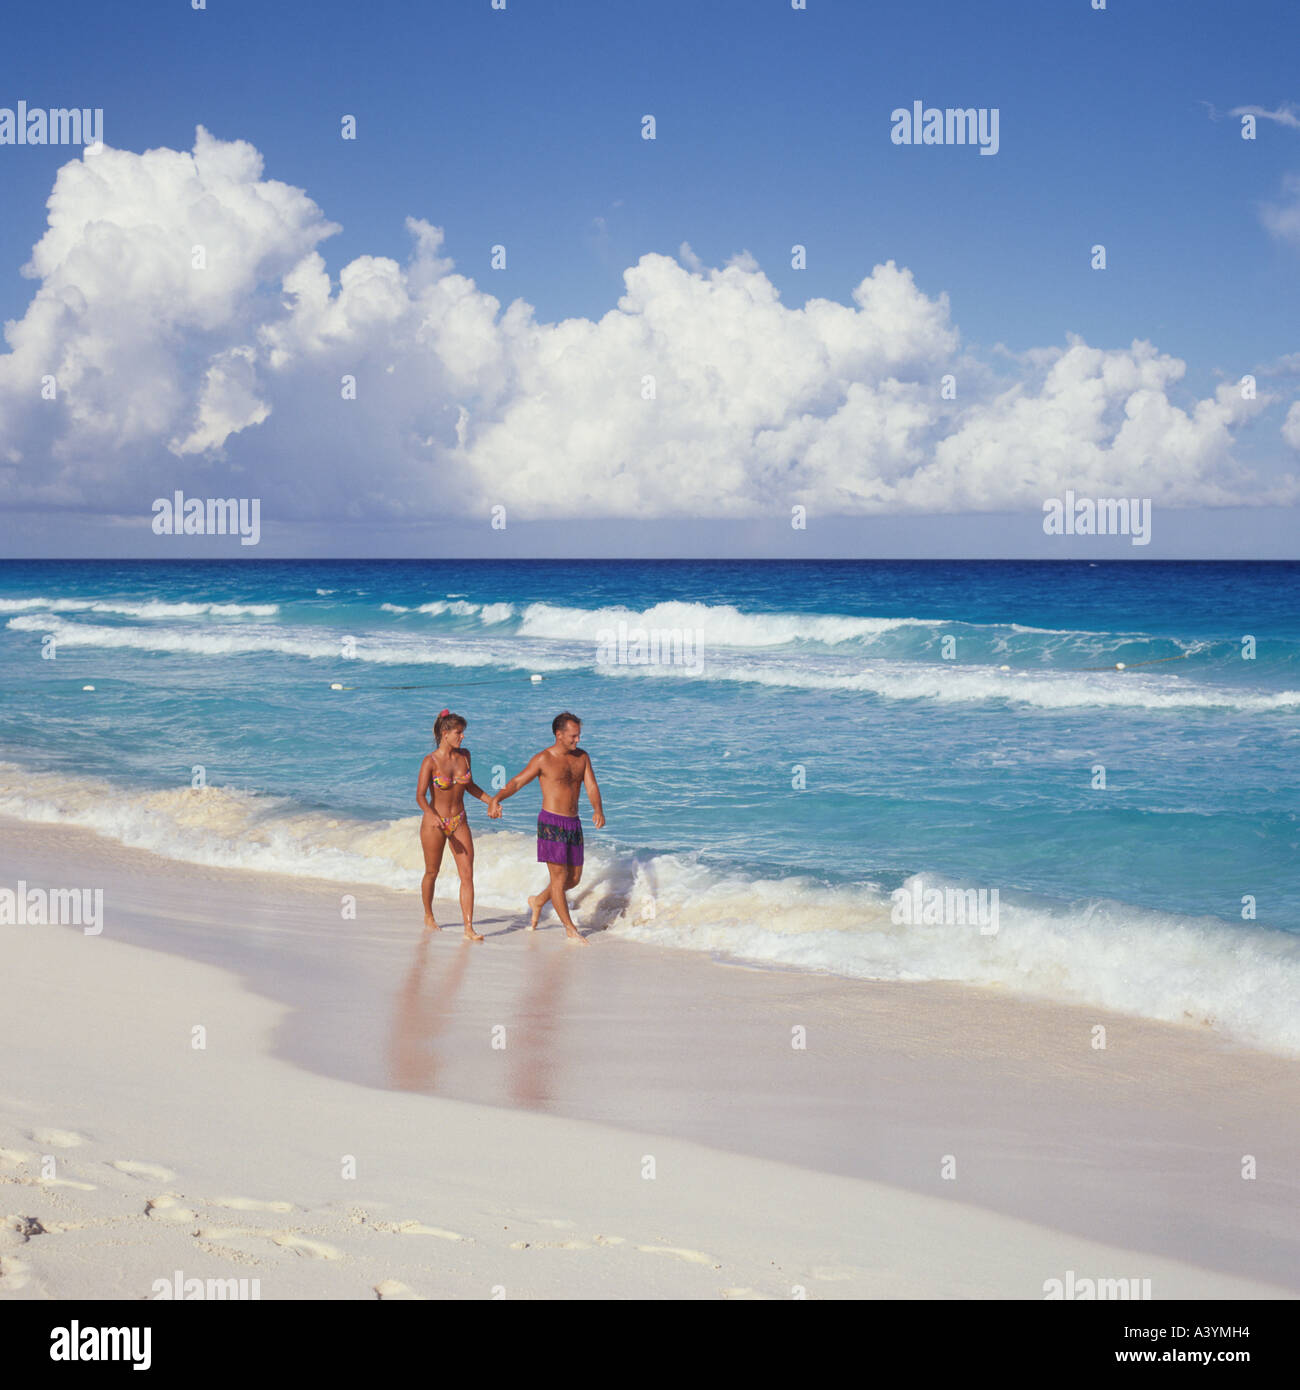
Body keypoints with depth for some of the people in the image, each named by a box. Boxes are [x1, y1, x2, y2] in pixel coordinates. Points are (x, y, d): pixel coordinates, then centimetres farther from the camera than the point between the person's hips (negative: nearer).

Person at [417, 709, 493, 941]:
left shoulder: (464, 755, 1)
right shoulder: (430, 761, -15)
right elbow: (420, 794, -20)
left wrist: (491, 801, 6)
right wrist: (431, 815, -37)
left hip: (459, 822, 4)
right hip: (435, 822, -4)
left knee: (467, 875, -6)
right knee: (432, 873, 13)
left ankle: (469, 929, -8)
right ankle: (428, 916, 37)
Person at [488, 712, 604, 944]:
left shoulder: (582, 757, 8)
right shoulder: (543, 759, -8)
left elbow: (591, 787, 1)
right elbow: (516, 782, -12)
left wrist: (598, 810, -19)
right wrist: (496, 799, -29)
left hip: (573, 824, 6)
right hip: (551, 823, -6)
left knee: (574, 877, 12)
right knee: (559, 876, -4)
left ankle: (538, 901, 35)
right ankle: (570, 928, 4)